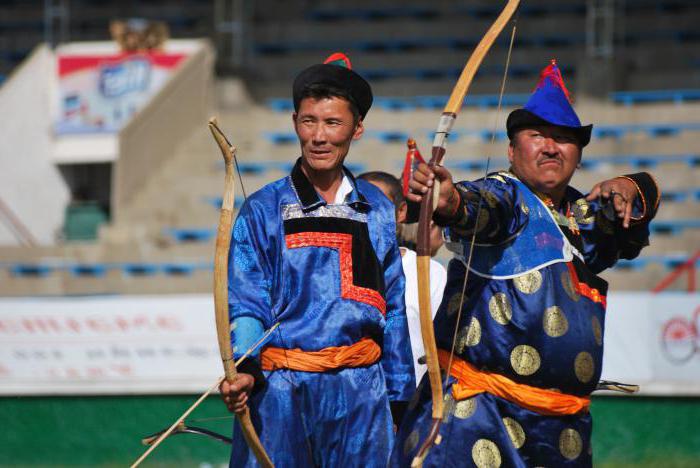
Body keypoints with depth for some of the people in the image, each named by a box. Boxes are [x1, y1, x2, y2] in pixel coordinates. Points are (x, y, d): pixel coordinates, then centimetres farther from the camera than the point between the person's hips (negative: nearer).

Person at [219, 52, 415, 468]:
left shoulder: (378, 211, 11)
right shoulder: (263, 211, 2)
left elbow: (392, 311, 16)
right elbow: (246, 305, -4)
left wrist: (398, 398, 14)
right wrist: (244, 370, -22)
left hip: (360, 391, 2)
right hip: (280, 394, -2)